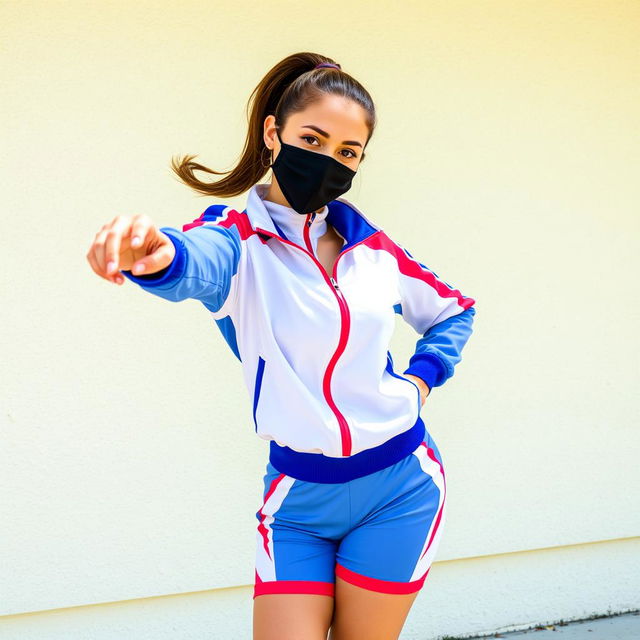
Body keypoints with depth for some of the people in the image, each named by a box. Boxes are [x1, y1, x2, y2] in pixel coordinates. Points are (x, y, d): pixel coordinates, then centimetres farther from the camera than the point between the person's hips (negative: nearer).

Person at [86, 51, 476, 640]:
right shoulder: (239, 237, -8)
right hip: (297, 497, -2)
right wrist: (160, 254, -58)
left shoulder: (373, 247, 4)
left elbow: (455, 311, 22)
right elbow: (197, 266, -34)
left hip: (398, 488, 2)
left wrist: (421, 380, 4)